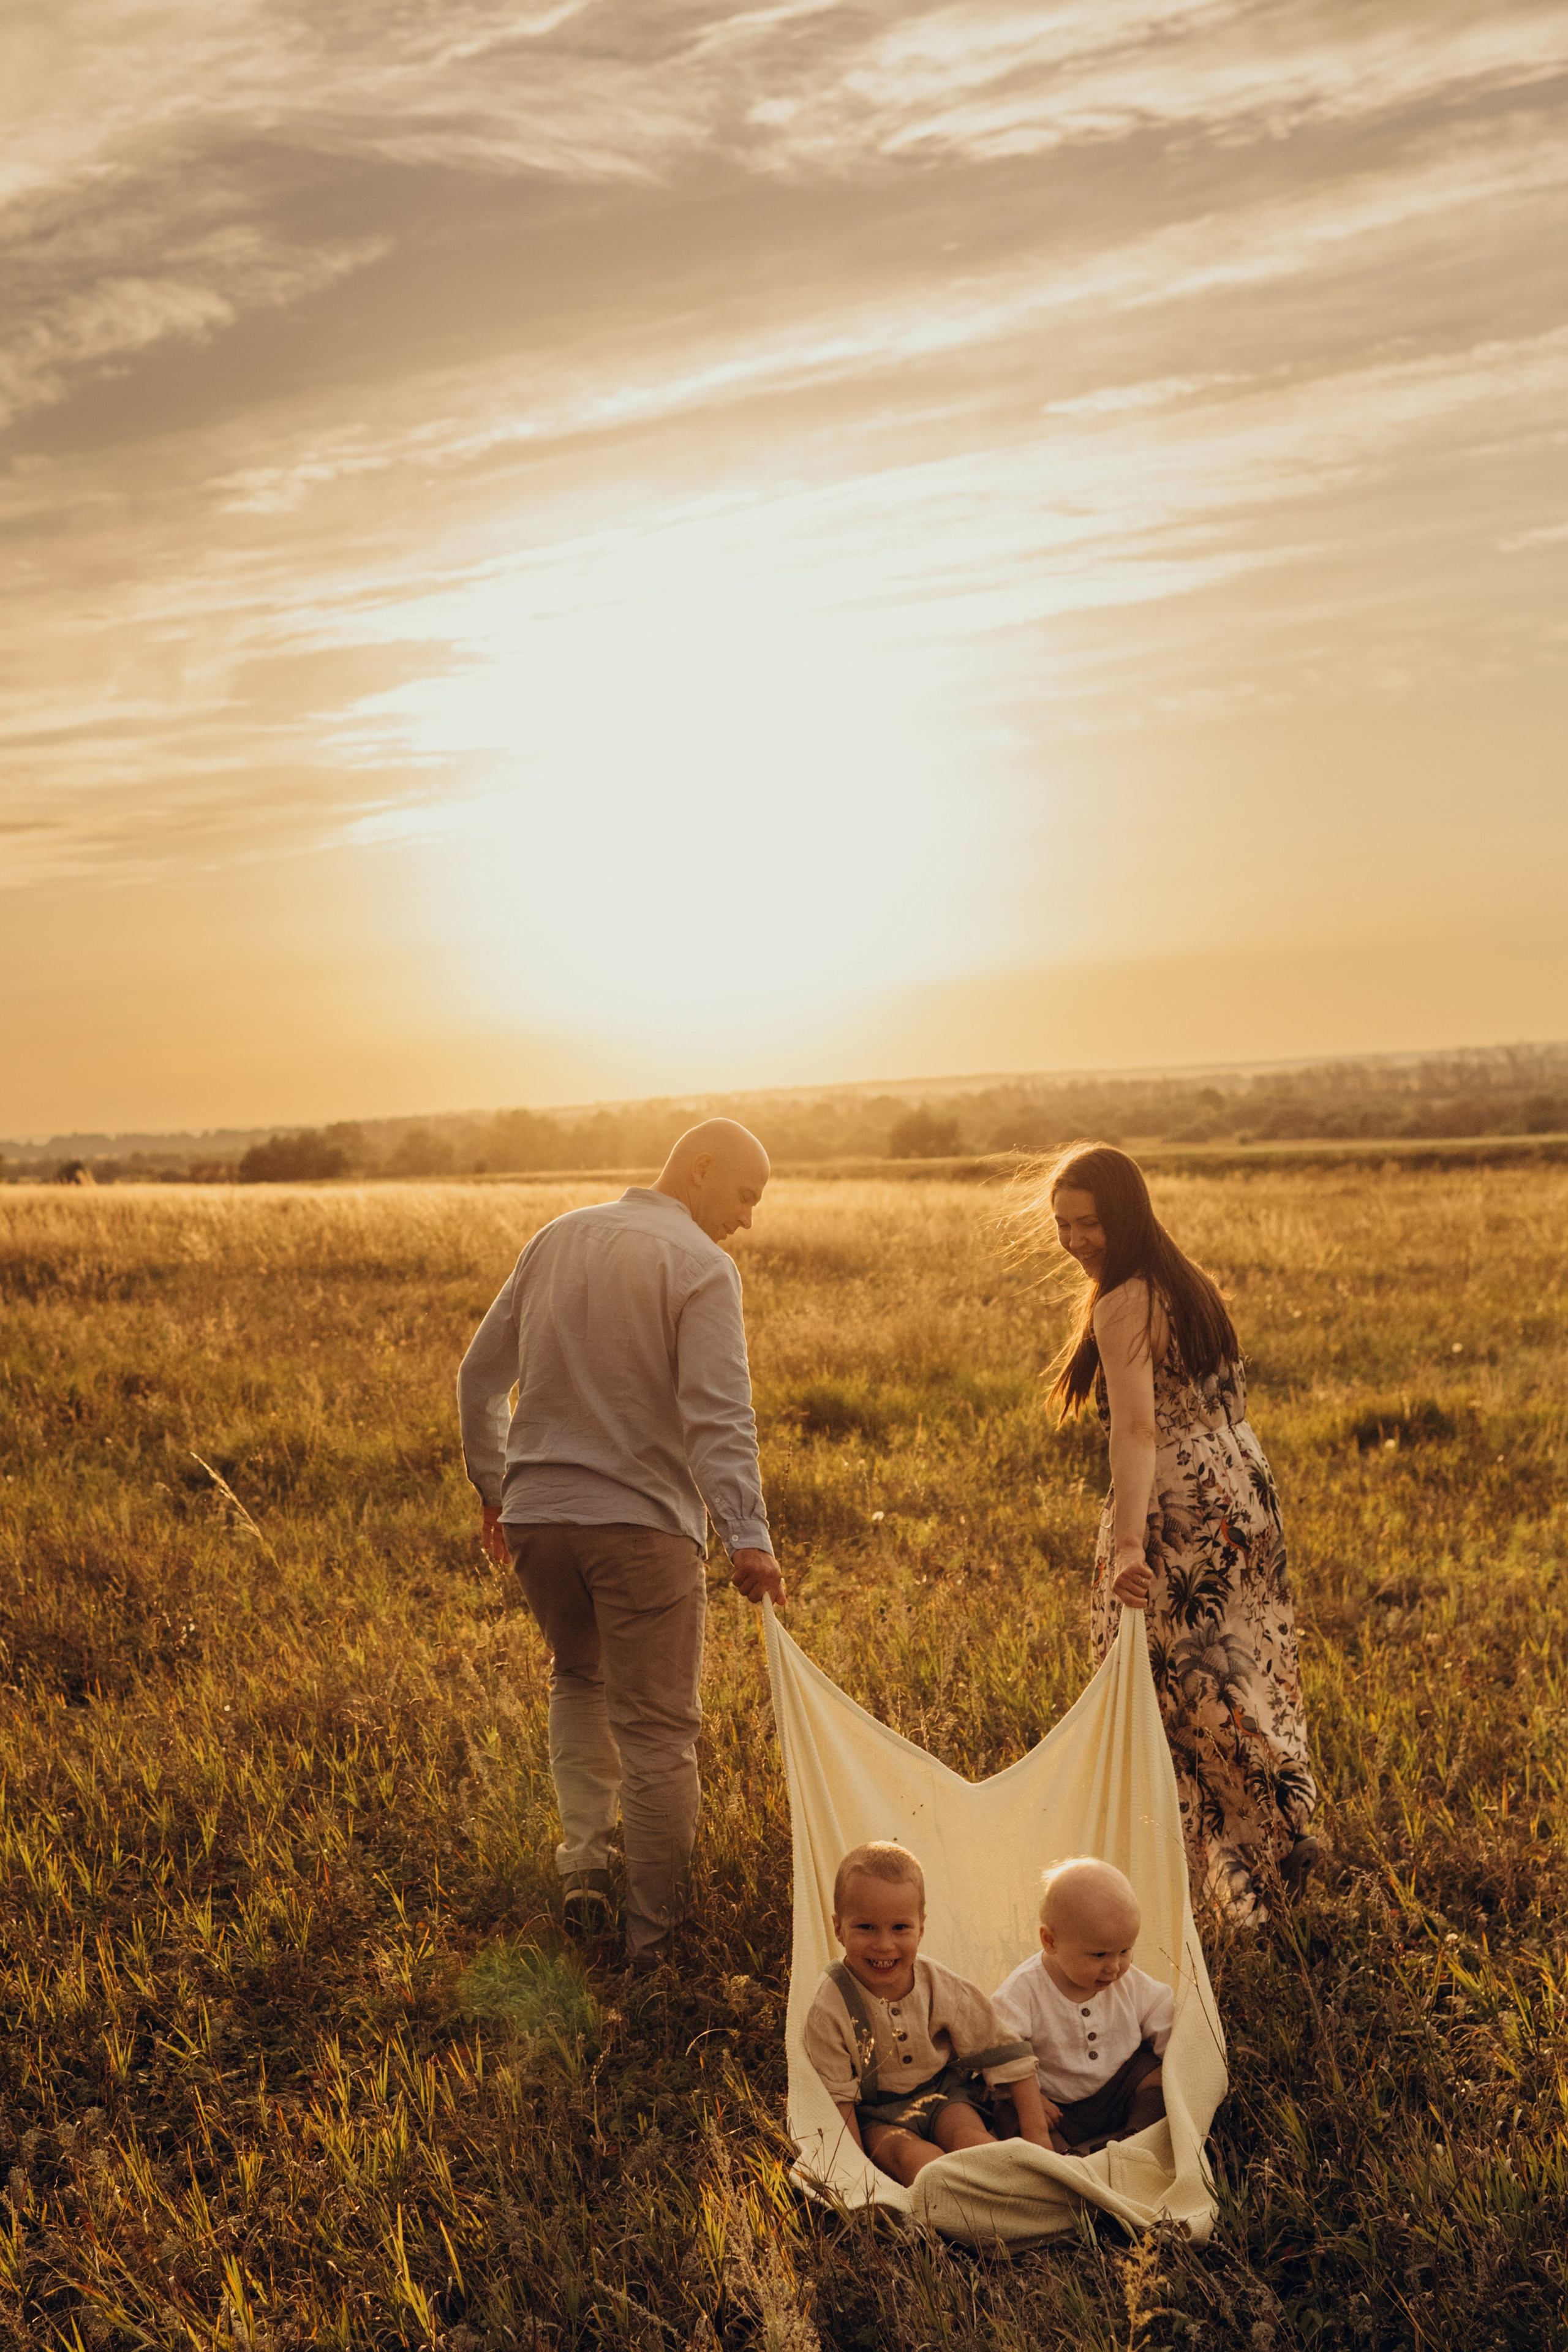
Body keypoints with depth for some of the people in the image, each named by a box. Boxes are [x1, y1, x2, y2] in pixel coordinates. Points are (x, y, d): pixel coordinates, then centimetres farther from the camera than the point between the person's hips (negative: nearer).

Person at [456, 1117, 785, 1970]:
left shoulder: (556, 1237, 11)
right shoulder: (701, 1266, -8)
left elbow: (480, 1377, 15)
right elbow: (716, 1414, -21)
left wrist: (494, 1490, 23)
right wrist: (747, 1537, -27)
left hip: (536, 1515, 6)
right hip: (642, 1521, -5)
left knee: (579, 1679, 27)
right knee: (657, 1728, 4)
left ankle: (582, 1860, 18)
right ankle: (652, 1934, 10)